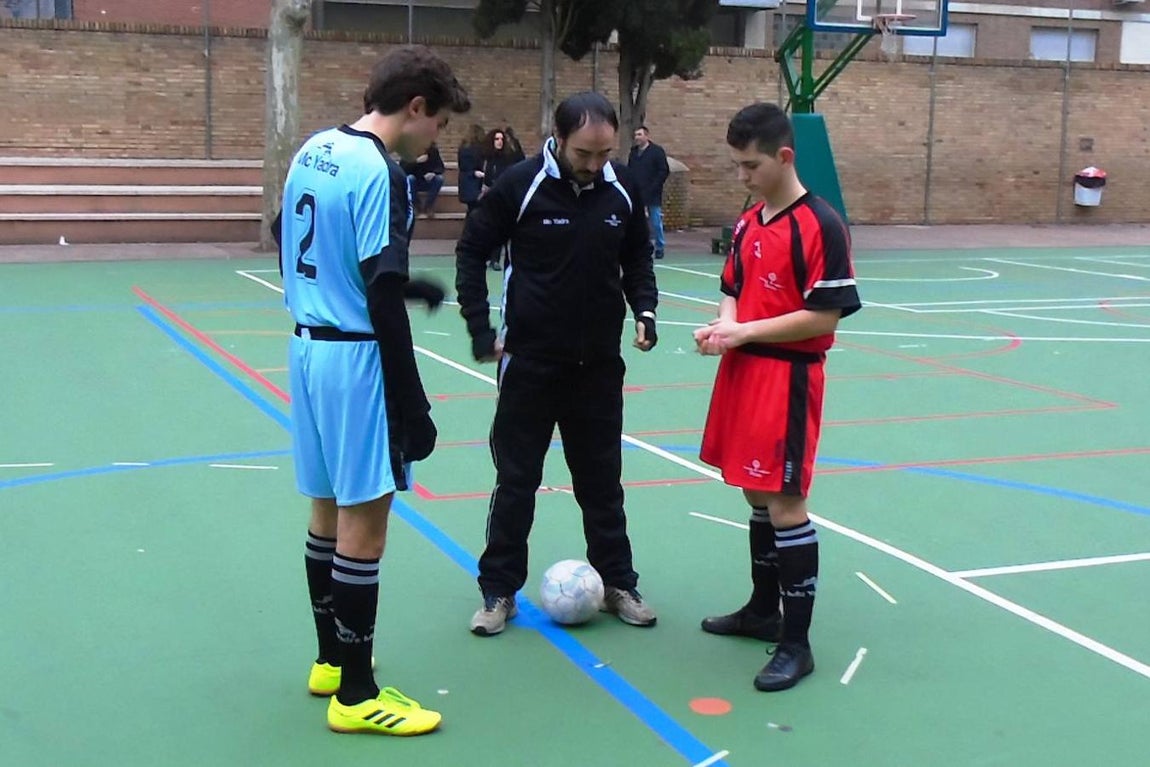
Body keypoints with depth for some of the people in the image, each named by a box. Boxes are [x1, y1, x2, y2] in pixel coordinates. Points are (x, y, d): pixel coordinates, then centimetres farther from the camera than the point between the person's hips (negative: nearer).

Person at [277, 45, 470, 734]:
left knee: (330, 510, 18)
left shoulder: (313, 150, 8)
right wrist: (414, 406, -17)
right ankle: (355, 695, 8)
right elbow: (384, 301, -21)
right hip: (356, 357, -9)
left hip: (307, 345, 9)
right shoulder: (381, 174, -17)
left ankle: (331, 660, 31)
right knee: (364, 522, -1)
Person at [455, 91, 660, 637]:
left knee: (602, 479, 13)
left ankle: (618, 583, 26)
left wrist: (644, 308, -3)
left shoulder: (622, 188, -3)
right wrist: (481, 330, -7)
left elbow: (637, 258, 13)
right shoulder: (520, 185, -12)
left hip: (599, 362, 3)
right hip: (530, 361, -3)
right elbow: (472, 251, -3)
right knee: (516, 479, 7)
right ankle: (499, 591, 19)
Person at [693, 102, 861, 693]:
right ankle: (763, 611, 33)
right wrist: (723, 323, -4)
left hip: (788, 379, -8)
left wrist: (745, 331, -17)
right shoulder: (747, 224, 10)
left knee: (784, 504, -5)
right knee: (757, 496, 17)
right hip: (741, 372, 8)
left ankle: (796, 645, 4)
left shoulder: (819, 225, -14)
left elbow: (825, 316, -18)